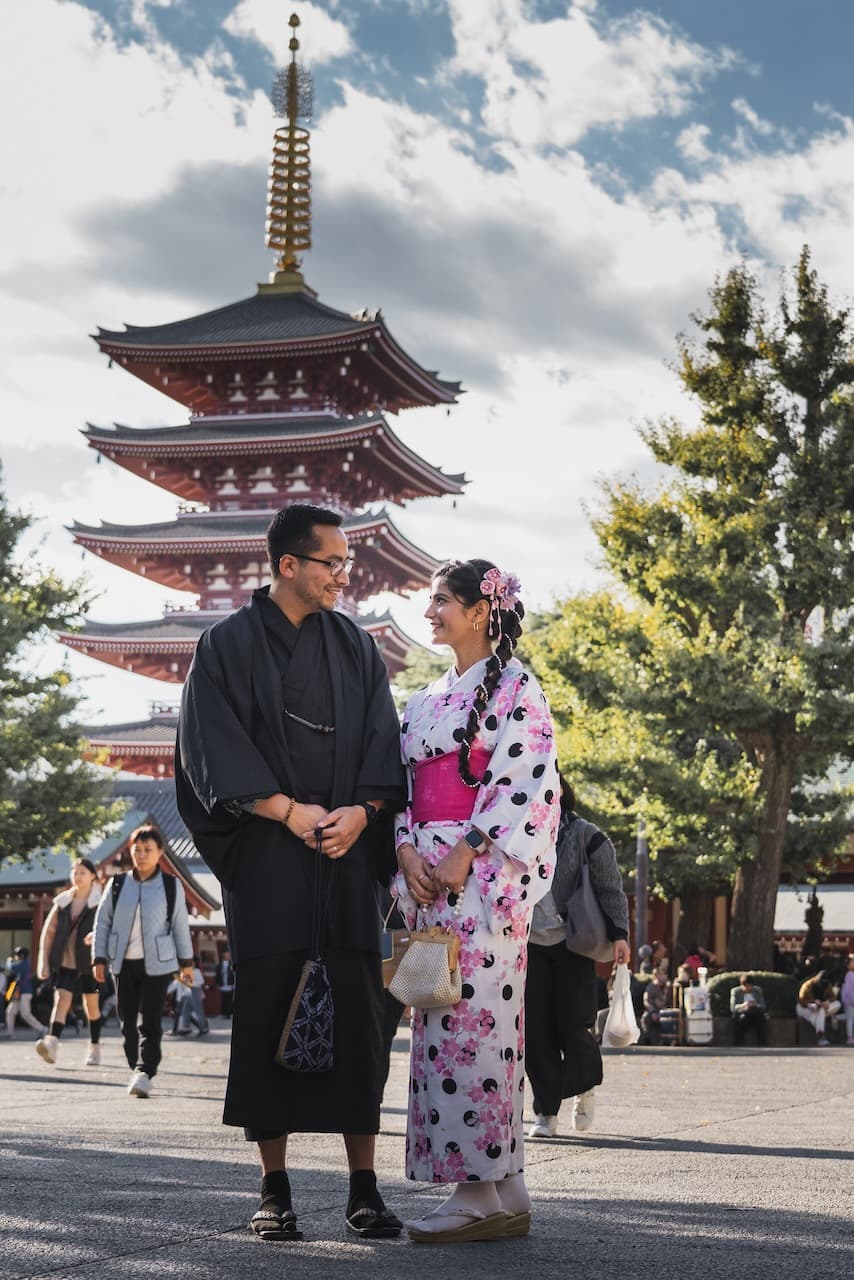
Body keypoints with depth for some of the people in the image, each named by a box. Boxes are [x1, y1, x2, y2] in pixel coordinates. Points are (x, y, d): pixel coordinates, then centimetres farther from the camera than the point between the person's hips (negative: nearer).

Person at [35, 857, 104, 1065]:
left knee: (91, 1005, 10)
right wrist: (44, 962, 2)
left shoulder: (100, 902, 0)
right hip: (65, 962, 1)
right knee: (61, 999, -17)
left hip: (89, 962, -1)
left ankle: (94, 1049, 25)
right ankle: (52, 1044, -33)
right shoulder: (62, 901, 8)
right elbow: (48, 932, 9)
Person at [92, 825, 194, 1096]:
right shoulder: (117, 884, 4)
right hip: (124, 963, 3)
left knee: (149, 1021, -11)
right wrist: (99, 959, 1)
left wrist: (186, 962, 9)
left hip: (157, 963, -2)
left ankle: (145, 1074, -15)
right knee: (128, 1021, 6)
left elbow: (180, 925, 8)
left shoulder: (171, 886, 2)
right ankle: (136, 1070, 18)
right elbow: (102, 922, 7)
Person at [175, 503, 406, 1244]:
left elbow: (384, 740, 6)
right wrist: (287, 810, -14)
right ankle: (275, 1189, 6)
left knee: (356, 1012, 0)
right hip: (265, 858, -3)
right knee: (269, 1011, -1)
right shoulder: (230, 645, 2)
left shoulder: (356, 646, 13)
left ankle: (364, 1187, 5)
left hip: (347, 855, 3)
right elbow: (215, 745, -6)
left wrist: (360, 811, -11)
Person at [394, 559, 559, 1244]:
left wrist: (465, 854, -17)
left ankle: (481, 1191, -7)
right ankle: (507, 1192, 9)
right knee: (441, 1024, 5)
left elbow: (525, 784, -12)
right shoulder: (428, 698, 20)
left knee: (474, 1018, -11)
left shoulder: (515, 688, -3)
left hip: (485, 875, -8)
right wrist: (407, 850, 0)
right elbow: (406, 784, 18)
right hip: (430, 874, 8)